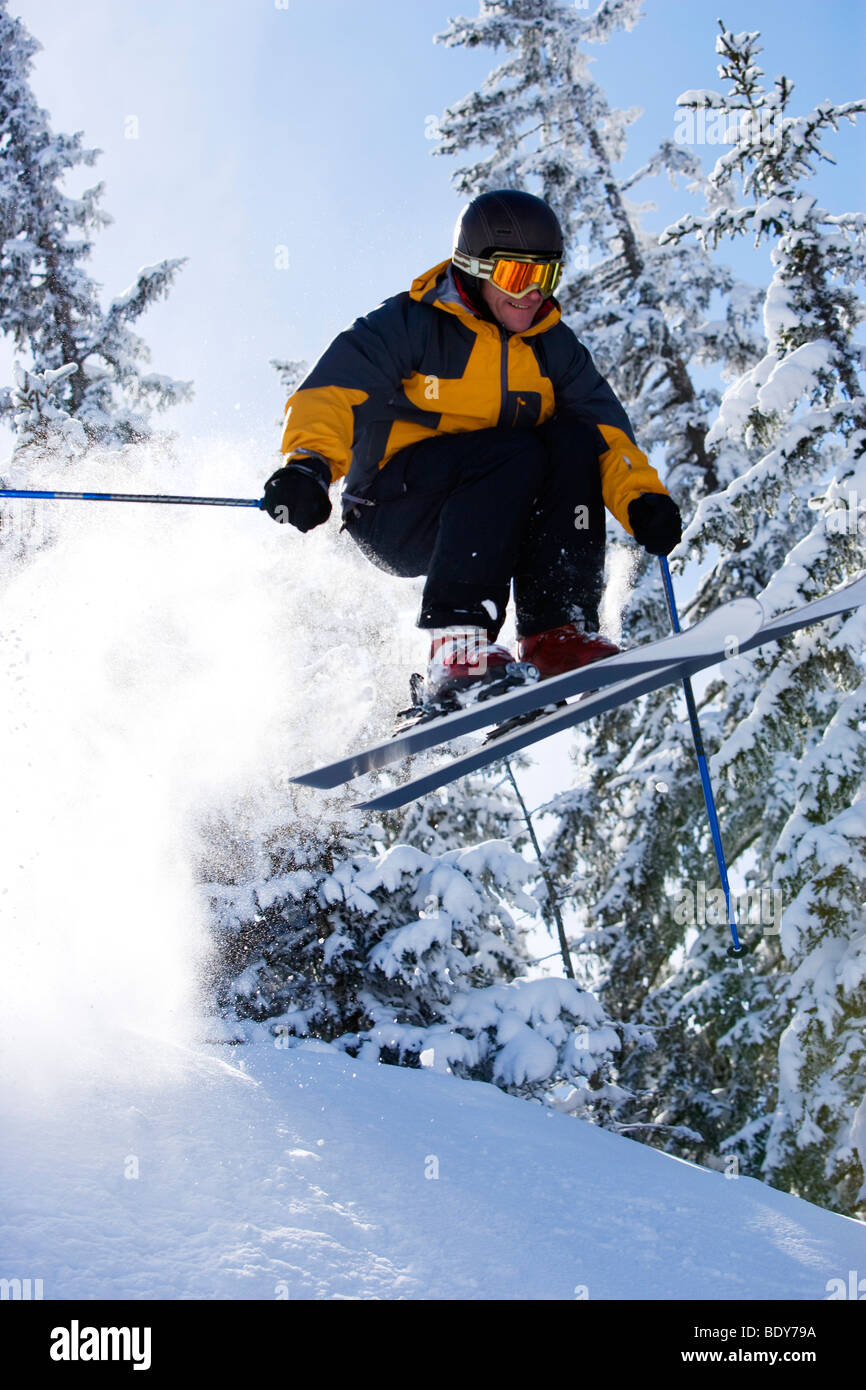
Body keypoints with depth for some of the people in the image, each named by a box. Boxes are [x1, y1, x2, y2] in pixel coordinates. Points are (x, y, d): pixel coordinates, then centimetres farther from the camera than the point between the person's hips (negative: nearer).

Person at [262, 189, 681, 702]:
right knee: (512, 454, -29)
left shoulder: (553, 347, 7)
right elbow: (330, 393, -20)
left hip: (500, 516, 5)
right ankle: (456, 643, -37)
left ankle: (559, 630, -22)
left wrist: (643, 499, -21)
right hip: (392, 517, -5)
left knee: (575, 440, -17)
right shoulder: (410, 326, -8)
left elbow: (609, 433, -2)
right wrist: (308, 465, -40)